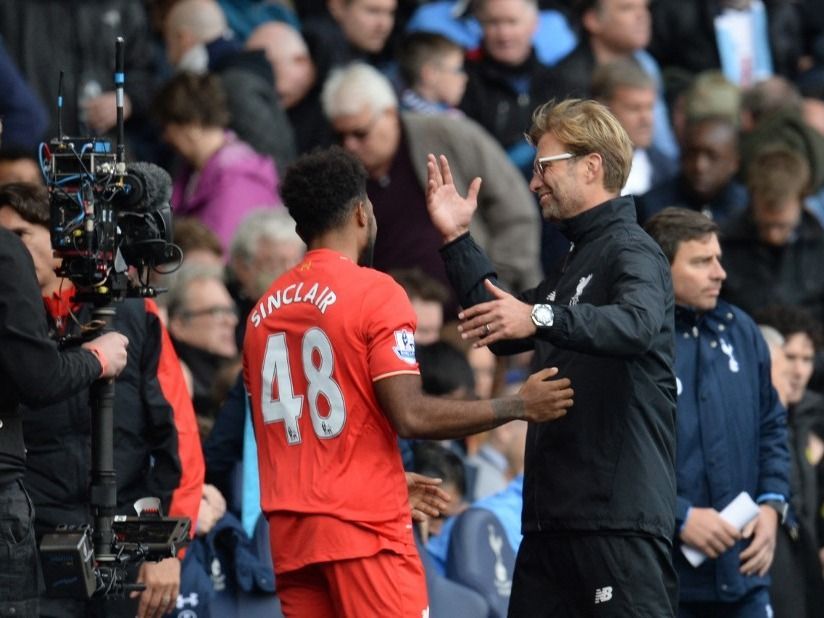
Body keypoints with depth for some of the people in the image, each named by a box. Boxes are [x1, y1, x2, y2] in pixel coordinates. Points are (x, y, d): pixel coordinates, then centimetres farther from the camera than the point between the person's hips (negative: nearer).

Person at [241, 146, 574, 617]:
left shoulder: (265, 310, 13)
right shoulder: (375, 293, -7)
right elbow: (411, 416, -16)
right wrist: (518, 407, -7)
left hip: (290, 532, 6)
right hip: (364, 526, -6)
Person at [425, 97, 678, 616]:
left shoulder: (631, 251, -9)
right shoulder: (577, 259, 23)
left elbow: (639, 324, -30)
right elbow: (503, 329, 29)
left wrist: (541, 318, -43)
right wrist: (457, 241, 23)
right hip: (555, 512, 10)